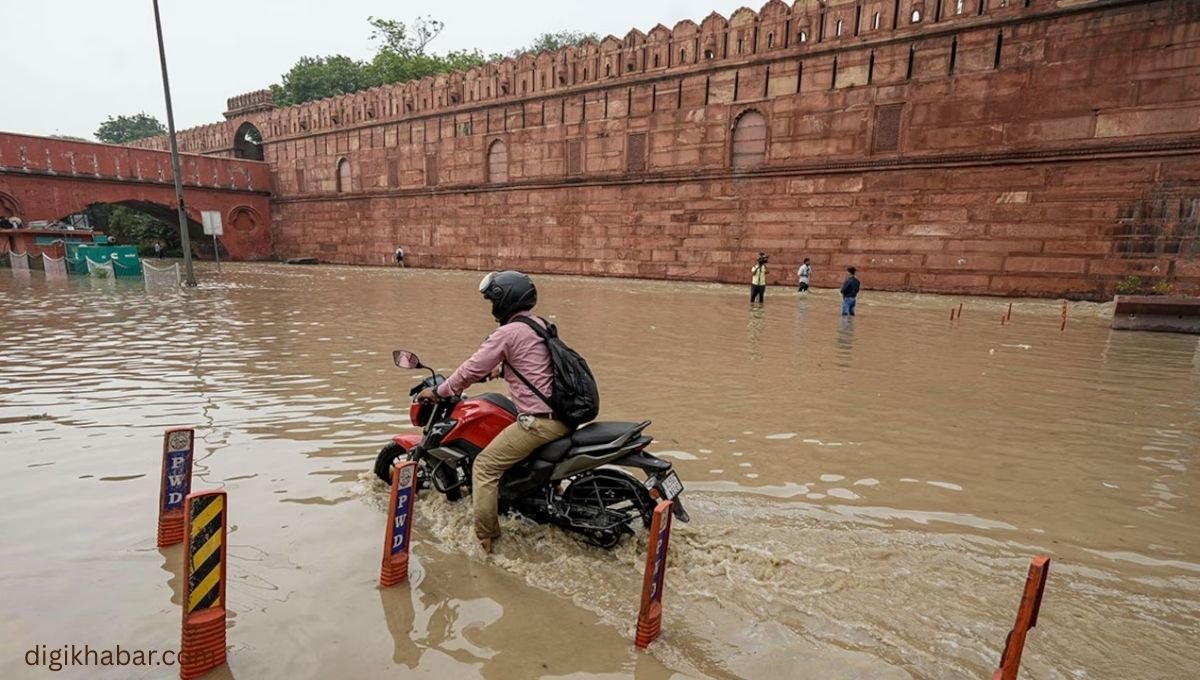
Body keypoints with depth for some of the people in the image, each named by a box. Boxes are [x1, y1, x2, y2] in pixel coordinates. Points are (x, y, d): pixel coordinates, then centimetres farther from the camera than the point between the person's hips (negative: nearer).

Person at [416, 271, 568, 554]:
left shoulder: (507, 333, -10)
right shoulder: (540, 324, 14)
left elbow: (472, 370, -5)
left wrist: (437, 392, 8)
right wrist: (501, 370, 37)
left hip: (539, 421, -9)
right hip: (564, 416, 9)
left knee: (485, 466, 2)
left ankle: (484, 538, 6)